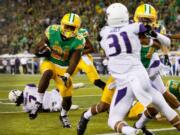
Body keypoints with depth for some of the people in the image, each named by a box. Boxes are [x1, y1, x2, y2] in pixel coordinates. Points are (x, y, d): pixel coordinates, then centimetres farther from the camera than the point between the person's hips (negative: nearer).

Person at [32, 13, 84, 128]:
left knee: (67, 98, -2)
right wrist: (42, 50, -32)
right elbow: (37, 50, -8)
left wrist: (67, 76, -36)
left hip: (63, 68, 1)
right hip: (49, 63, -1)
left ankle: (63, 116, 33)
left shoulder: (77, 41, -18)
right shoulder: (52, 31, -17)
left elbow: (74, 62, -20)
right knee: (48, 73, -38)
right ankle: (38, 103, -26)